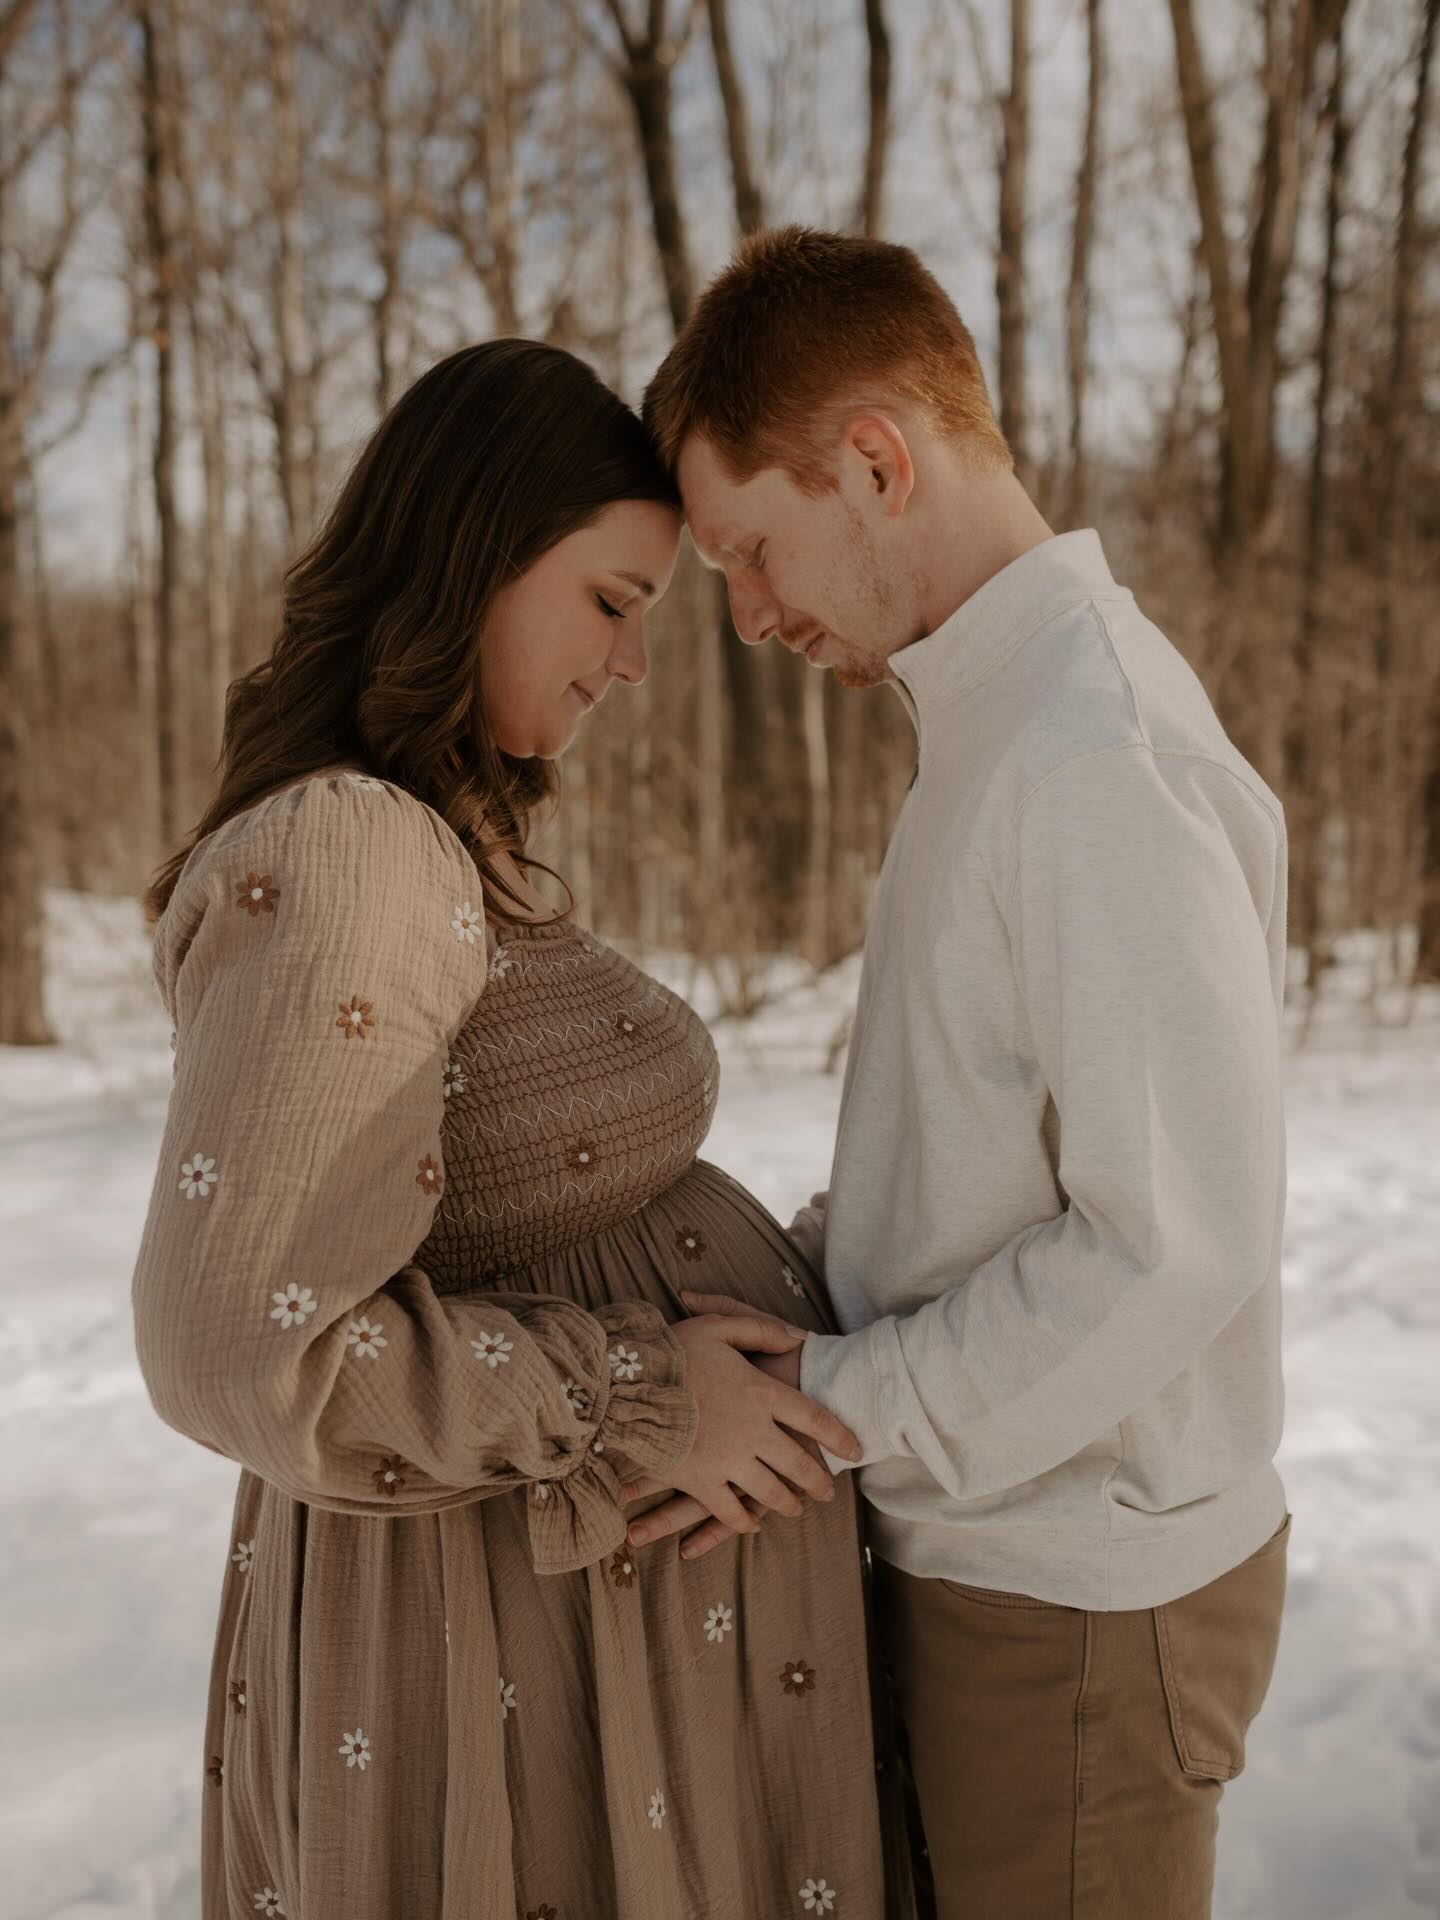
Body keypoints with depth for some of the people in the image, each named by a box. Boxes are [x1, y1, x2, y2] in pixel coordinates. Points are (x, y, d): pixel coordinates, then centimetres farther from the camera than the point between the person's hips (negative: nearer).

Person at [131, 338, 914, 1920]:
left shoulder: (433, 849, 6)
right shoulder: (339, 861, -25)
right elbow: (243, 1346, -27)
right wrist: (639, 1406, -21)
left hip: (531, 1547, 9)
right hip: (538, 1623, -9)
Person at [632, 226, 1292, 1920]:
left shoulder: (1096, 763, -23)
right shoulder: (1004, 718, 8)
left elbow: (1178, 1239, -26)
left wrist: (838, 1404, -20)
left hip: (1077, 1600, -9)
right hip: (993, 1544, 9)